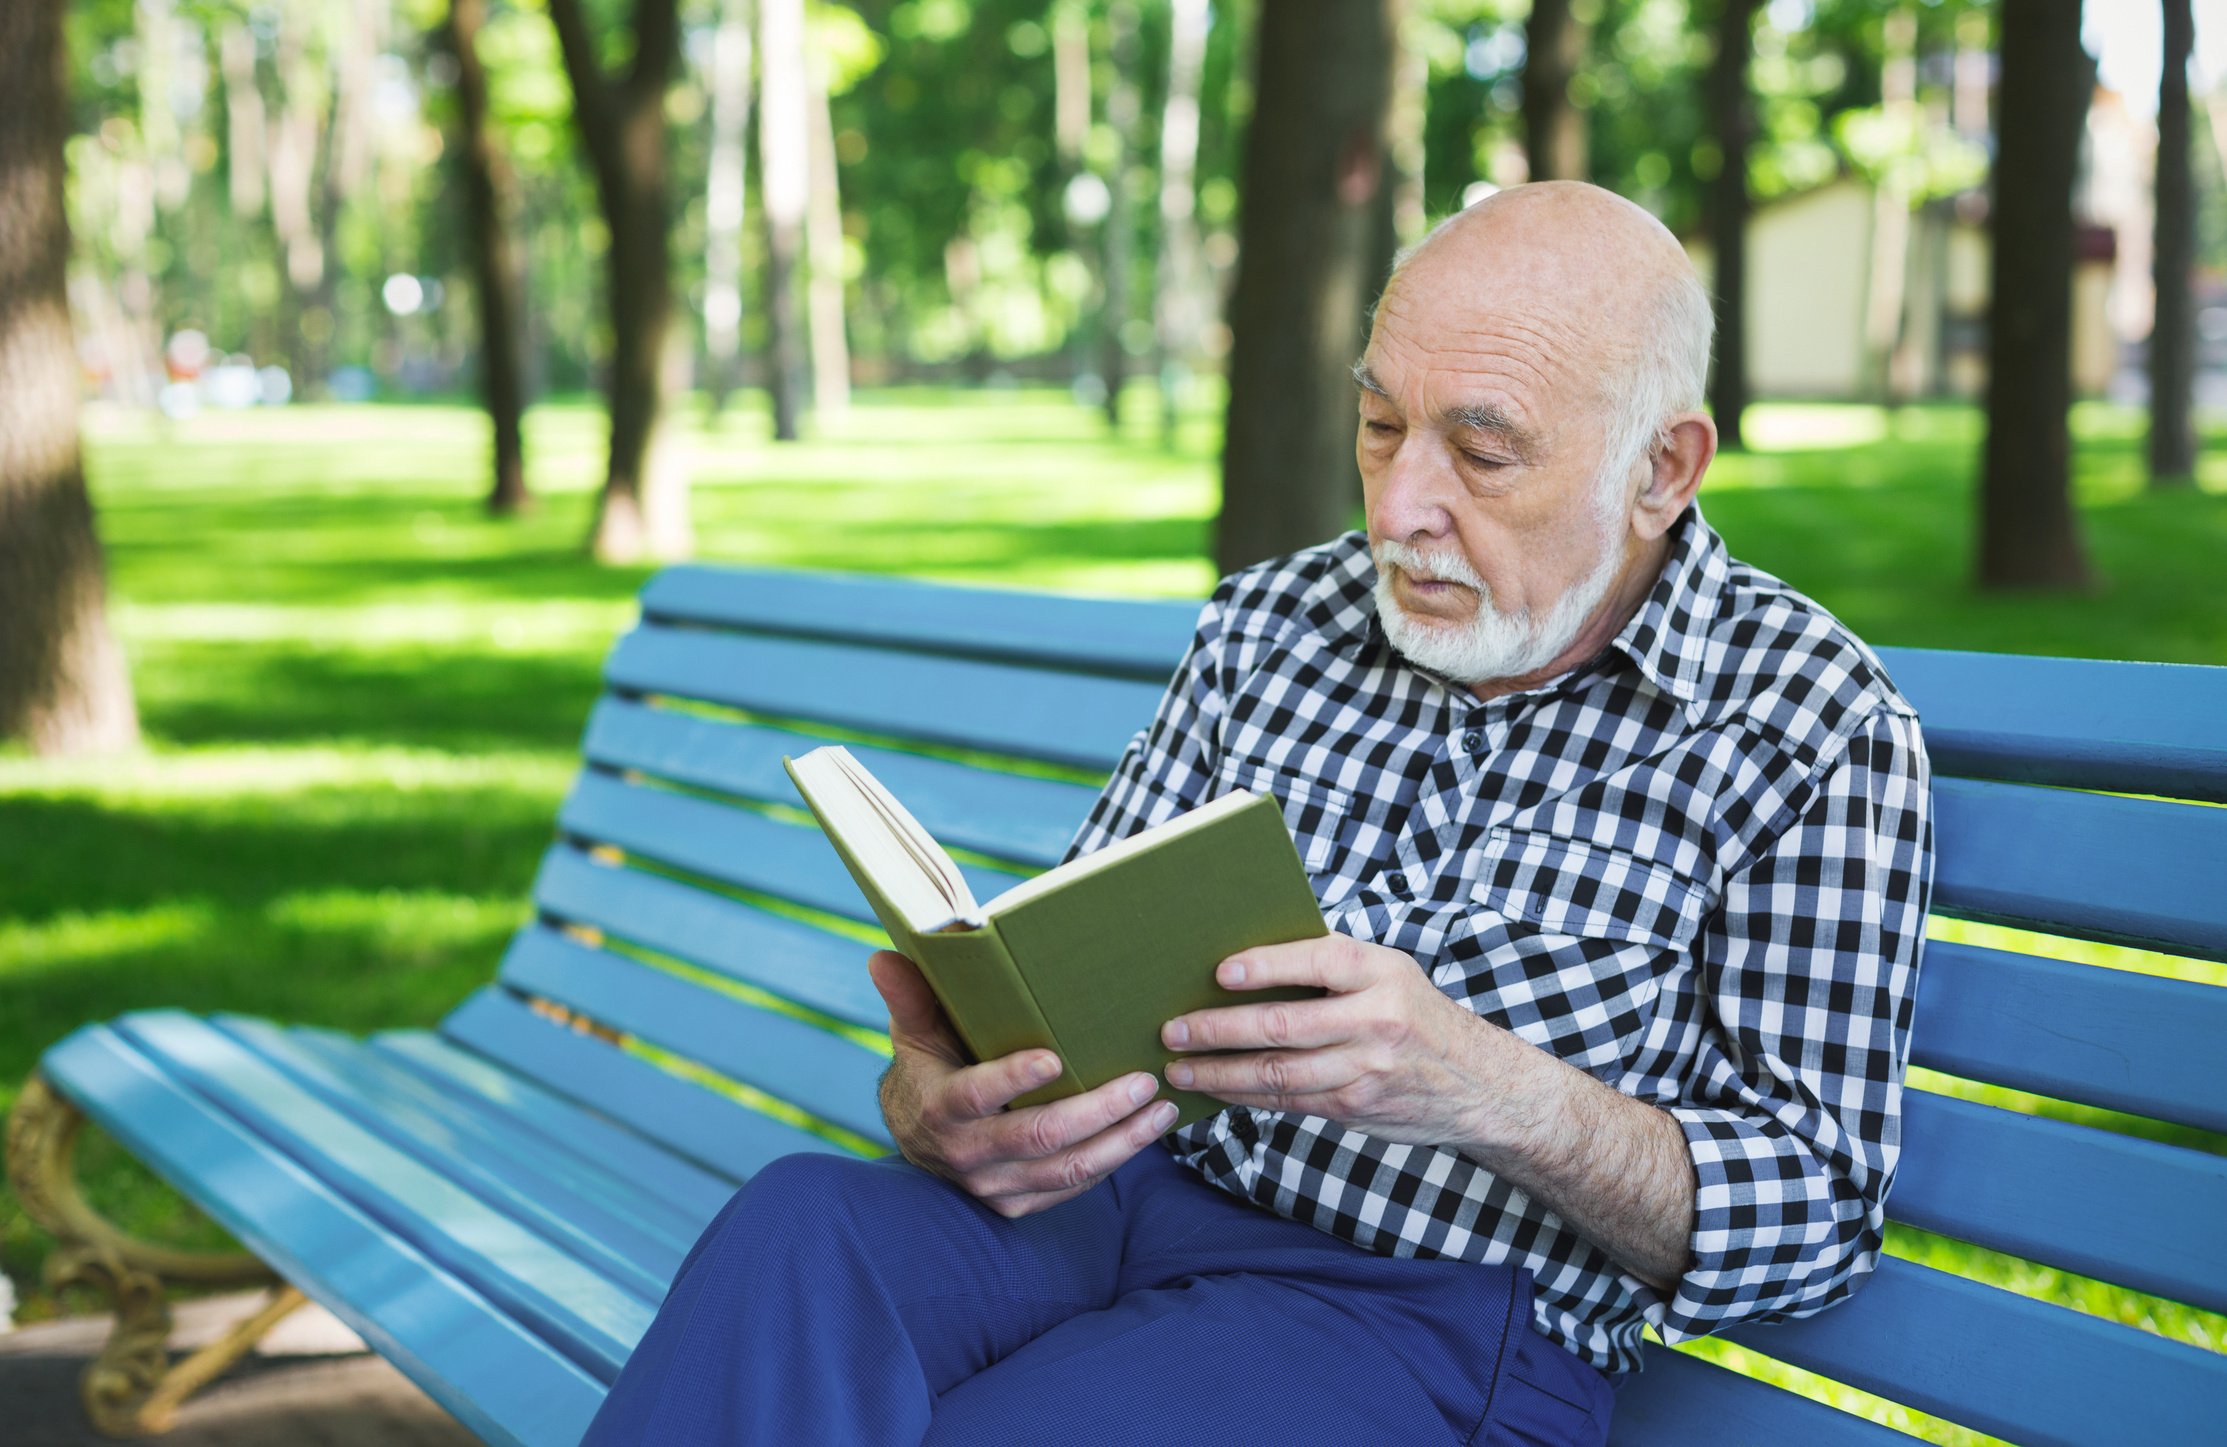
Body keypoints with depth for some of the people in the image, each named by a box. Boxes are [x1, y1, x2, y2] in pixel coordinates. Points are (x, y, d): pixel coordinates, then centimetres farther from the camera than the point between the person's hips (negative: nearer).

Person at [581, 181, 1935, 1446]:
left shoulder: (1820, 731, -3)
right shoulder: (1274, 624, 11)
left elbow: (1819, 1213, -5)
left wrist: (1495, 1088, -24)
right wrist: (938, 1096, -15)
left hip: (1445, 1312, -4)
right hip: (1149, 1188, 4)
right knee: (800, 1224, -30)